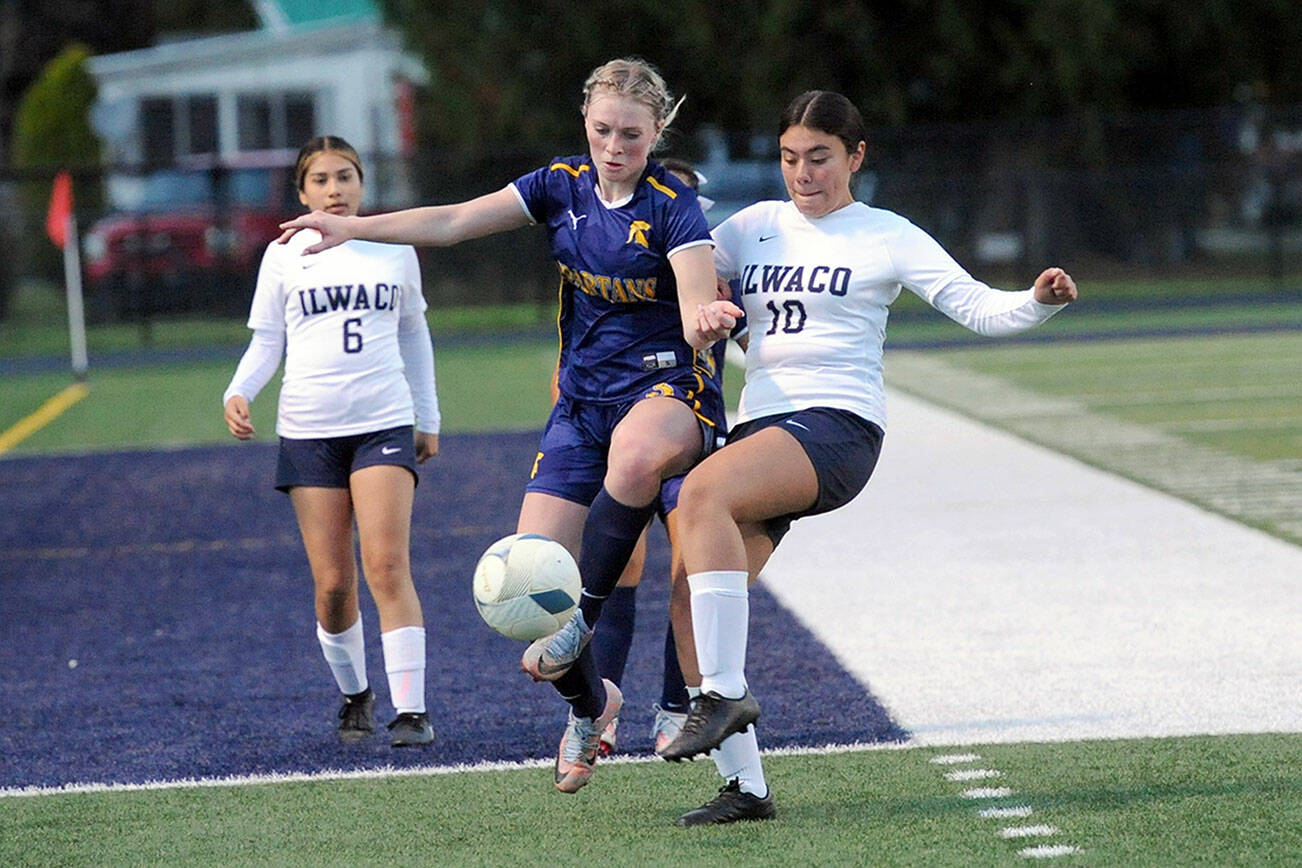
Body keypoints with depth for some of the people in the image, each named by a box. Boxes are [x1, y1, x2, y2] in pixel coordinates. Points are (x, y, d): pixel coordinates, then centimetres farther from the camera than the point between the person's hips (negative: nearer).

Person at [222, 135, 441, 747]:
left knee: (387, 566, -14)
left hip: (385, 424, 0)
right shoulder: (283, 257, 6)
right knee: (332, 582, -1)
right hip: (308, 431, 0)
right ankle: (354, 694, 22)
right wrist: (239, 393, -10)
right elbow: (266, 342, 9)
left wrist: (428, 417, 22)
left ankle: (410, 709, -14)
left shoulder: (394, 250, 9)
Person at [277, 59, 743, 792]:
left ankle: (585, 617, -26)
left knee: (637, 452, -45)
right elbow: (454, 222, 3)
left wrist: (708, 321, -47)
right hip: (582, 402, 5)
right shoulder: (563, 186, 3)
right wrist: (355, 228, -6)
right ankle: (589, 705, 24)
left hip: (667, 390, -5)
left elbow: (697, 314, -23)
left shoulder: (673, 208, -12)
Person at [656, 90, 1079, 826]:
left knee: (704, 490, -34)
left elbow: (978, 307, -1)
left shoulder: (887, 237, 5)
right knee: (693, 600, -10)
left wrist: (1041, 300, -19)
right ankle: (745, 786, -4)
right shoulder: (758, 226, 18)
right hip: (761, 429, 6)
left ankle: (726, 692, -34)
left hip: (838, 426, -6)